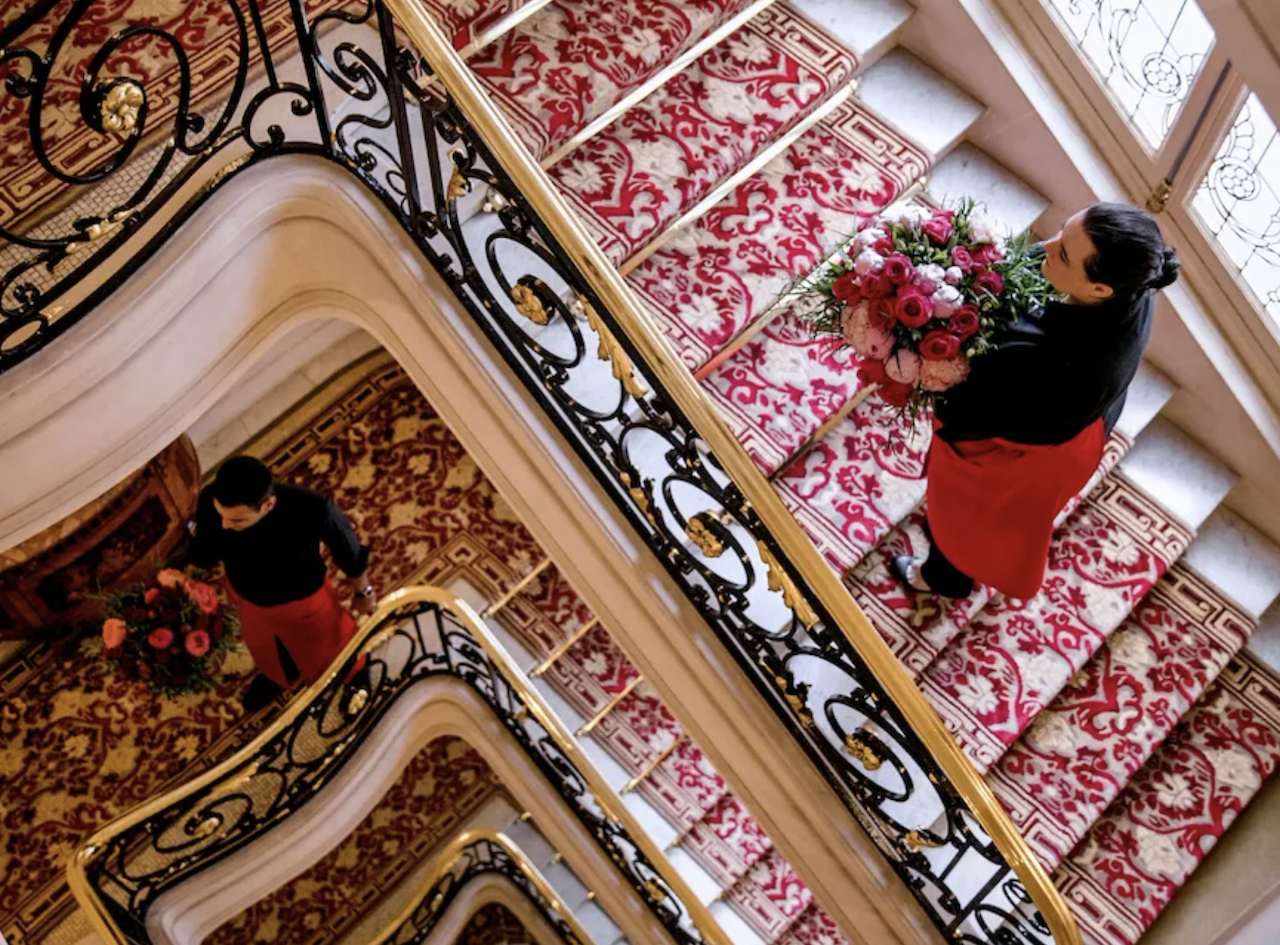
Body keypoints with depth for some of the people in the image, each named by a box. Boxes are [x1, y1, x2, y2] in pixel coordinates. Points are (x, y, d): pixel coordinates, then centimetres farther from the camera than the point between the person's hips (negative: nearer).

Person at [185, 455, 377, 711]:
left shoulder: (313, 511, -44)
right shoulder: (210, 501, -36)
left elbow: (349, 551, -21)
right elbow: (202, 556, -14)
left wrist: (364, 592, -5)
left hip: (303, 602, -3)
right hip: (246, 598, 3)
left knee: (327, 652, 31)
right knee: (264, 647, 37)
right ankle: (277, 675, 73)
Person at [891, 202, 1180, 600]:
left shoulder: (1043, 367, -49)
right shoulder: (1133, 289, -29)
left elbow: (961, 418, -31)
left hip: (1017, 460, -6)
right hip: (1072, 428, 6)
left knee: (966, 514, 28)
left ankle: (946, 577, 60)